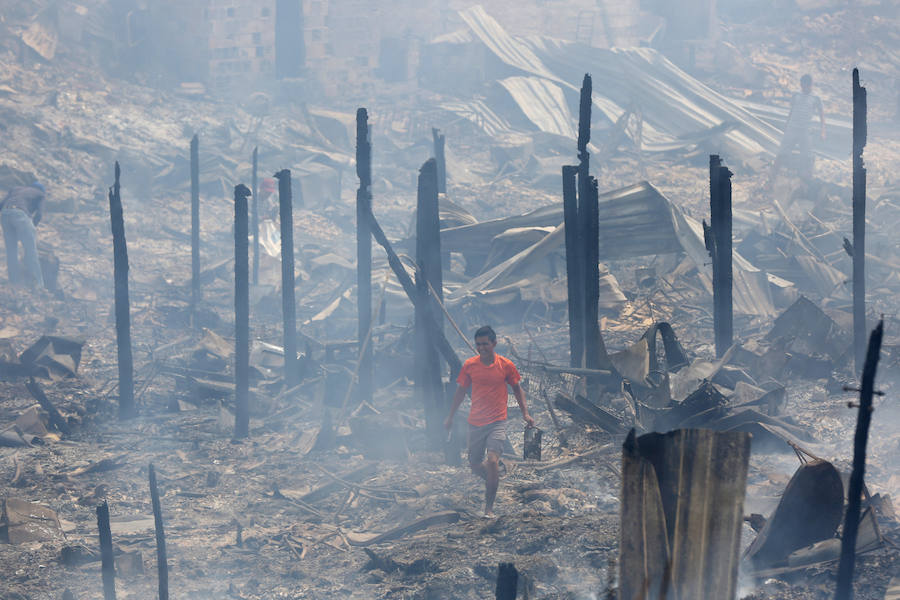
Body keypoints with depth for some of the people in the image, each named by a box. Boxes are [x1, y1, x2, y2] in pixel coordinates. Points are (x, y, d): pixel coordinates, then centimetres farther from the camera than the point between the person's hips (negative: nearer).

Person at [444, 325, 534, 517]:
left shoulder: (506, 365, -3)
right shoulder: (469, 365, 0)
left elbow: (517, 388, 11)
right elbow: (461, 391, 13)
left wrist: (525, 413, 3)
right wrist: (451, 417, 18)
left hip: (497, 422, -3)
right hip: (475, 422, 3)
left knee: (492, 461, -20)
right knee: (475, 466, 8)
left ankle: (489, 508, -13)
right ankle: (492, 475, 44)